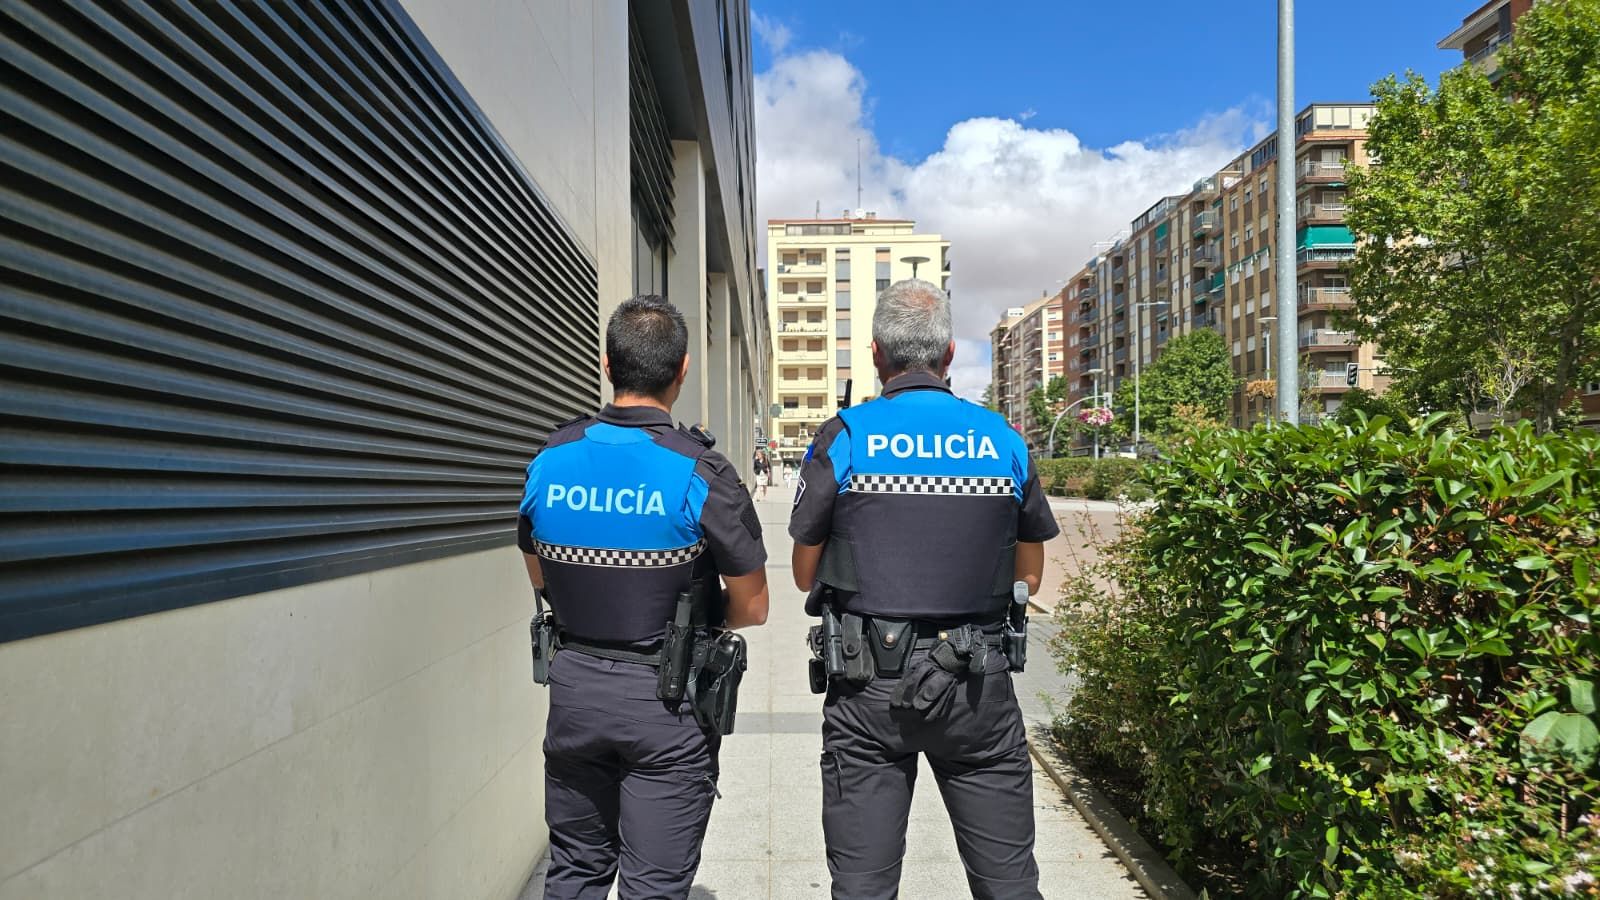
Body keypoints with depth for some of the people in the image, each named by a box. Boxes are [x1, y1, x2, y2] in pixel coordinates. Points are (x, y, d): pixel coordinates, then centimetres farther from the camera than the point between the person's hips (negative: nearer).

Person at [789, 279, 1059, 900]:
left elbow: (805, 575, 0)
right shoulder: (1004, 441, 3)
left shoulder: (843, 438, -5)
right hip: (979, 685, 2)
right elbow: (1029, 575, 11)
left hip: (869, 687, -2)